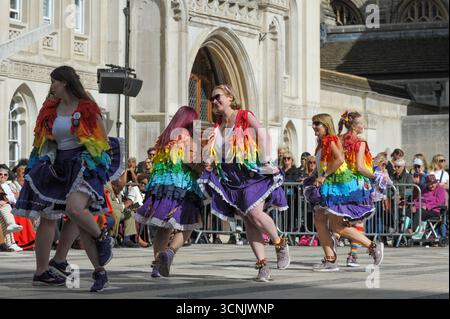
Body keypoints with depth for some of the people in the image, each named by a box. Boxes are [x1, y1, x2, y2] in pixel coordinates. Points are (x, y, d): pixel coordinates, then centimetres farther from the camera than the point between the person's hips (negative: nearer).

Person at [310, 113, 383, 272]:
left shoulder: (331, 140, -11)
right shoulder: (322, 144, 16)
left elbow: (340, 159, -26)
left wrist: (324, 176, -22)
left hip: (340, 185, -10)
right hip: (328, 187, 10)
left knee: (336, 226, -9)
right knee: (319, 220, 1)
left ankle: (373, 246, 0)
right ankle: (330, 261, 2)